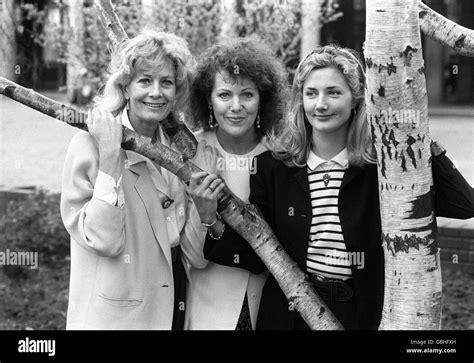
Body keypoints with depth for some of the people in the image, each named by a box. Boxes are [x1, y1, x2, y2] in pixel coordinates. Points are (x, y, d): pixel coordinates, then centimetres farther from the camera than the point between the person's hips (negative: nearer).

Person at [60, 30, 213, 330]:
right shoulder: (89, 145, -10)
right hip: (114, 316, -4)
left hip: (177, 311, 5)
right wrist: (110, 156, -22)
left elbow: (197, 258, 1)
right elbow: (103, 241, -20)